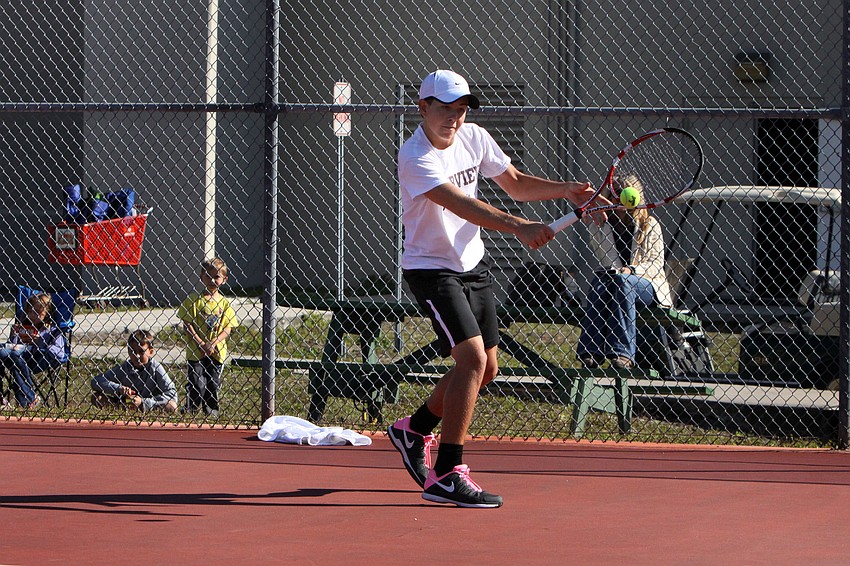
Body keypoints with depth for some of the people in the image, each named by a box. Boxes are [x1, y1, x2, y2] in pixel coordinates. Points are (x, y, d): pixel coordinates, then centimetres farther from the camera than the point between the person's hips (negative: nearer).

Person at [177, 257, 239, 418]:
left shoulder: (224, 303, 4)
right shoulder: (194, 300, -2)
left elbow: (227, 328, 0)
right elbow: (187, 325, -5)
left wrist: (213, 344, -13)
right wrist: (200, 343, -15)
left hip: (217, 351, 2)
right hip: (195, 350, -2)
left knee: (213, 382, 7)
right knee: (196, 381, -4)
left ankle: (211, 408, 20)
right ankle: (191, 406, 12)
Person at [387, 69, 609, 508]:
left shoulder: (474, 138, 0)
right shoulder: (415, 158, -24)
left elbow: (516, 184, 11)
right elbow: (463, 205, -37)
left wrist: (565, 189, -7)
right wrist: (518, 227, -50)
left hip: (473, 266, 8)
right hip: (431, 269, -8)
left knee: (485, 369, 12)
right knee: (472, 359, -21)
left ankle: (414, 430, 35)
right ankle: (446, 476, -18)